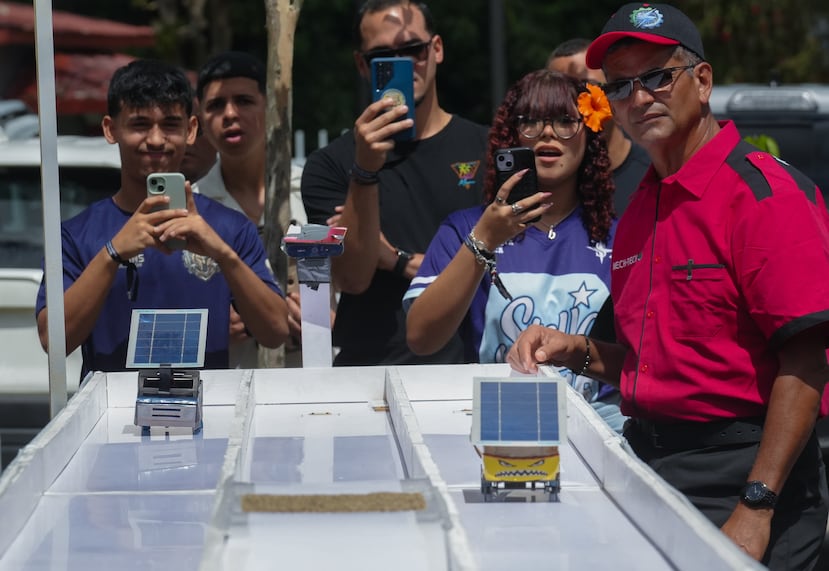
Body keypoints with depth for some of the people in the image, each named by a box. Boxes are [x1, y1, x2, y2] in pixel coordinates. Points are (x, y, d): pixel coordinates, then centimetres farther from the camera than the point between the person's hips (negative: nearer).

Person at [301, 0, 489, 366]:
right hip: (369, 368, -1)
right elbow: (352, 277, -4)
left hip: (467, 363, 1)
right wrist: (365, 170, -14)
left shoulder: (487, 149, 7)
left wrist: (400, 261, -3)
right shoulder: (330, 164, 6)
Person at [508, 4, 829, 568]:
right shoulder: (642, 208, 15)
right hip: (651, 467, 7)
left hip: (736, 472, -7)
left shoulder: (765, 193, -11)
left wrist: (756, 508, -22)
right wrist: (576, 350, 7)